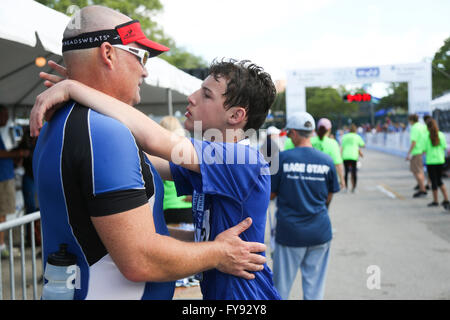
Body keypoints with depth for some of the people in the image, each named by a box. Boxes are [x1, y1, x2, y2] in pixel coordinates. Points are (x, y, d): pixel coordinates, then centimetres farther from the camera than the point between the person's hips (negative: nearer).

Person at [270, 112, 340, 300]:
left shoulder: (282, 158, -9)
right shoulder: (327, 161, -1)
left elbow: (270, 194, -3)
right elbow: (329, 198, 9)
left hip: (290, 231, -2)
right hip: (320, 231, 2)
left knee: (281, 287, 10)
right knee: (315, 287, 11)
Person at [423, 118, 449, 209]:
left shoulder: (427, 137, -11)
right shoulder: (441, 135, -3)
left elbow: (425, 150, -8)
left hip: (431, 161, -3)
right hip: (440, 160, 3)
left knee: (434, 181, 7)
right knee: (439, 180, 17)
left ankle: (435, 201, 14)